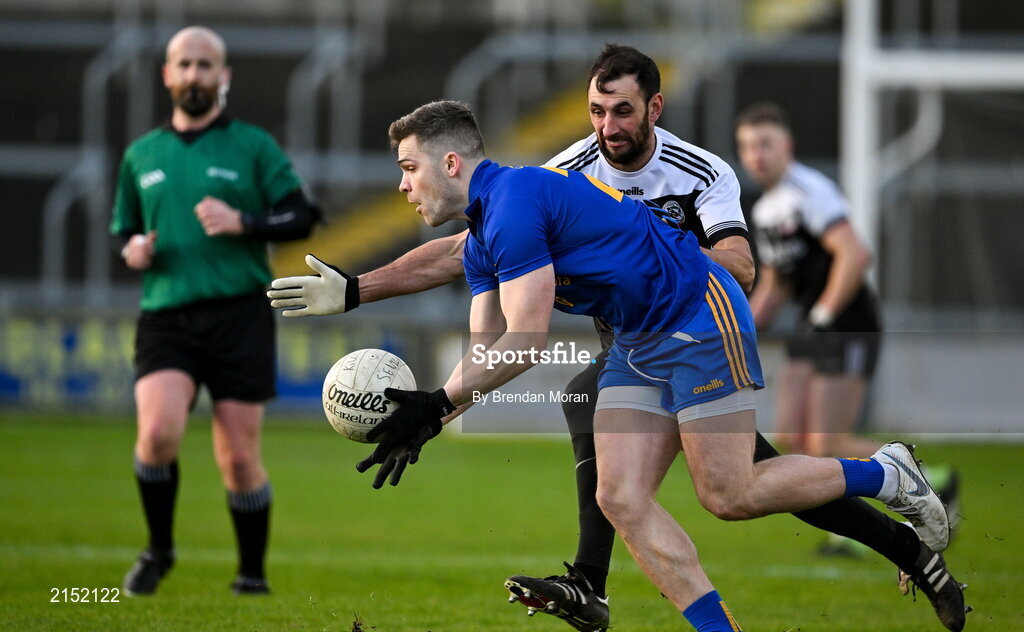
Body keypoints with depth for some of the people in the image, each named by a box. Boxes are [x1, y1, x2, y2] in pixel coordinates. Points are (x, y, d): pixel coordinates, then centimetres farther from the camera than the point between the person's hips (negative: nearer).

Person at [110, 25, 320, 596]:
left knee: (239, 458, -2)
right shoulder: (142, 155, 16)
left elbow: (301, 218, 2)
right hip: (166, 317, 2)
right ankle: (159, 550, 1)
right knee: (158, 432, -21)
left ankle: (253, 573, 15)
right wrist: (133, 249, 2)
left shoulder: (252, 146, 7)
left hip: (239, 314, -2)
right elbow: (123, 232, 26)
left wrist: (242, 223, -14)